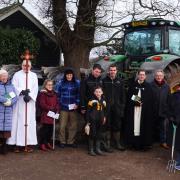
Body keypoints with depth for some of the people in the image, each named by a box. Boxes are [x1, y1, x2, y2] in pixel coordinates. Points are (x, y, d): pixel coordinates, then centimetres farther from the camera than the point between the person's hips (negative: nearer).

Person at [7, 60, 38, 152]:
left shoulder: (34, 75, 13)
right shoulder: (17, 75, 8)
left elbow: (35, 88, 4)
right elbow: (14, 86, -3)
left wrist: (29, 96, -13)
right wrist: (22, 91, -20)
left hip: (30, 102, 1)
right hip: (19, 102, -1)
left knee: (30, 122, -2)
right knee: (18, 121, -5)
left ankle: (29, 143, 0)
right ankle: (18, 143, -3)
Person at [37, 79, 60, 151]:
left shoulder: (54, 93, 17)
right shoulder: (42, 93, -6)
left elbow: (57, 103, 16)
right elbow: (42, 104, -13)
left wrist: (57, 110, -2)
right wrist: (50, 108, -17)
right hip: (45, 115, -7)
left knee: (51, 129, 9)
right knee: (45, 128, -6)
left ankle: (48, 142, 23)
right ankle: (42, 144, 4)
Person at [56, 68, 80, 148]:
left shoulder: (77, 83, 3)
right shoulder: (60, 83, 1)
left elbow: (79, 94, 5)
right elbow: (57, 94, 4)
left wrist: (77, 103, -5)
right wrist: (58, 105, -1)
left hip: (73, 107, 1)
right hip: (63, 107, -1)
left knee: (73, 125, 5)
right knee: (63, 125, 0)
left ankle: (71, 141, 17)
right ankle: (62, 141, 13)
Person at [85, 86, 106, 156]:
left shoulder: (103, 101, 7)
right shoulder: (92, 100, -10)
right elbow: (88, 111, -9)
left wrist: (104, 117, 12)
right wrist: (87, 121, -10)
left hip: (100, 121, 5)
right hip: (93, 121, -5)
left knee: (99, 134, 11)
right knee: (92, 134, 1)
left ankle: (98, 149, 21)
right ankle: (91, 149, 11)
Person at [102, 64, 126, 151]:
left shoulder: (119, 81, 8)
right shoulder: (104, 81, 2)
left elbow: (123, 94, 9)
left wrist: (122, 105, 3)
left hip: (117, 107, 2)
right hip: (107, 107, -2)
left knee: (117, 125, 7)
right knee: (107, 125, 3)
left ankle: (117, 143, 17)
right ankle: (107, 143, 13)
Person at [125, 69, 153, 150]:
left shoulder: (148, 86, 7)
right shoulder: (133, 85, 8)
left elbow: (150, 99, 3)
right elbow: (129, 97, 4)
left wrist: (142, 103, -12)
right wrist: (135, 102, -11)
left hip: (145, 110, 0)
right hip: (133, 109, 0)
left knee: (144, 126, -2)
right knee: (134, 124, -2)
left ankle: (144, 143, 3)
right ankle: (134, 143, 3)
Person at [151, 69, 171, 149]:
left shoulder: (166, 87, 2)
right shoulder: (151, 86, -6)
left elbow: (169, 99, 3)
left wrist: (168, 110, -1)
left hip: (163, 111, 1)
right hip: (153, 111, -1)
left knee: (163, 127, 4)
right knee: (154, 126, 12)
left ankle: (163, 142, 13)